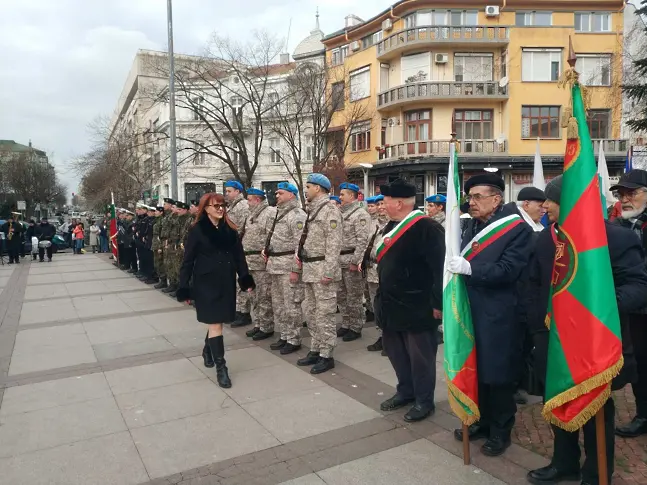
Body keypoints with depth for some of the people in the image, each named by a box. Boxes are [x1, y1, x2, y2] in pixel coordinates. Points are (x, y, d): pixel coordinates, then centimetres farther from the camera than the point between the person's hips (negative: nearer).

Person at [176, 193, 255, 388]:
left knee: (217, 322, 15)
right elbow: (188, 260, -6)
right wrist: (184, 288, -8)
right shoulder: (197, 230, -6)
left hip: (226, 282, 5)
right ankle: (220, 367, 2)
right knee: (215, 323, -5)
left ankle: (208, 351, 41)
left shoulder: (229, 229, 6)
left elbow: (239, 256, 8)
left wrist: (246, 279, 1)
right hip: (207, 283, -4)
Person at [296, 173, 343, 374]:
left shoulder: (330, 210, -13)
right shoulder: (312, 210, 15)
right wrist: (299, 251, 8)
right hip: (309, 268, 10)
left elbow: (334, 244, -19)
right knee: (312, 312, 15)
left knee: (324, 314, -3)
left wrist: (328, 271, -23)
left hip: (322, 269, -10)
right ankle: (315, 350, 26)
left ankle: (326, 356, 6)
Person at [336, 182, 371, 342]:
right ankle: (346, 324, 25)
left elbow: (362, 241, -17)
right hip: (339, 260, 9)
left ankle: (355, 328, 11)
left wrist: (355, 261, -21)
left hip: (351, 261, -9)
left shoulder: (361, 214, -10)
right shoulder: (341, 213, 16)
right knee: (341, 295, 14)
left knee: (354, 297, 1)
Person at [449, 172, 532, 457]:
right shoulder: (471, 225, 12)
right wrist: (454, 266, -4)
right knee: (475, 369, 16)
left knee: (498, 374, 6)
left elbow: (507, 270, -20)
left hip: (499, 316, -6)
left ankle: (500, 431, 24)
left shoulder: (517, 229, -10)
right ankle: (481, 421, 35)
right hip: (471, 311, 7)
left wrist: (469, 269, -27)